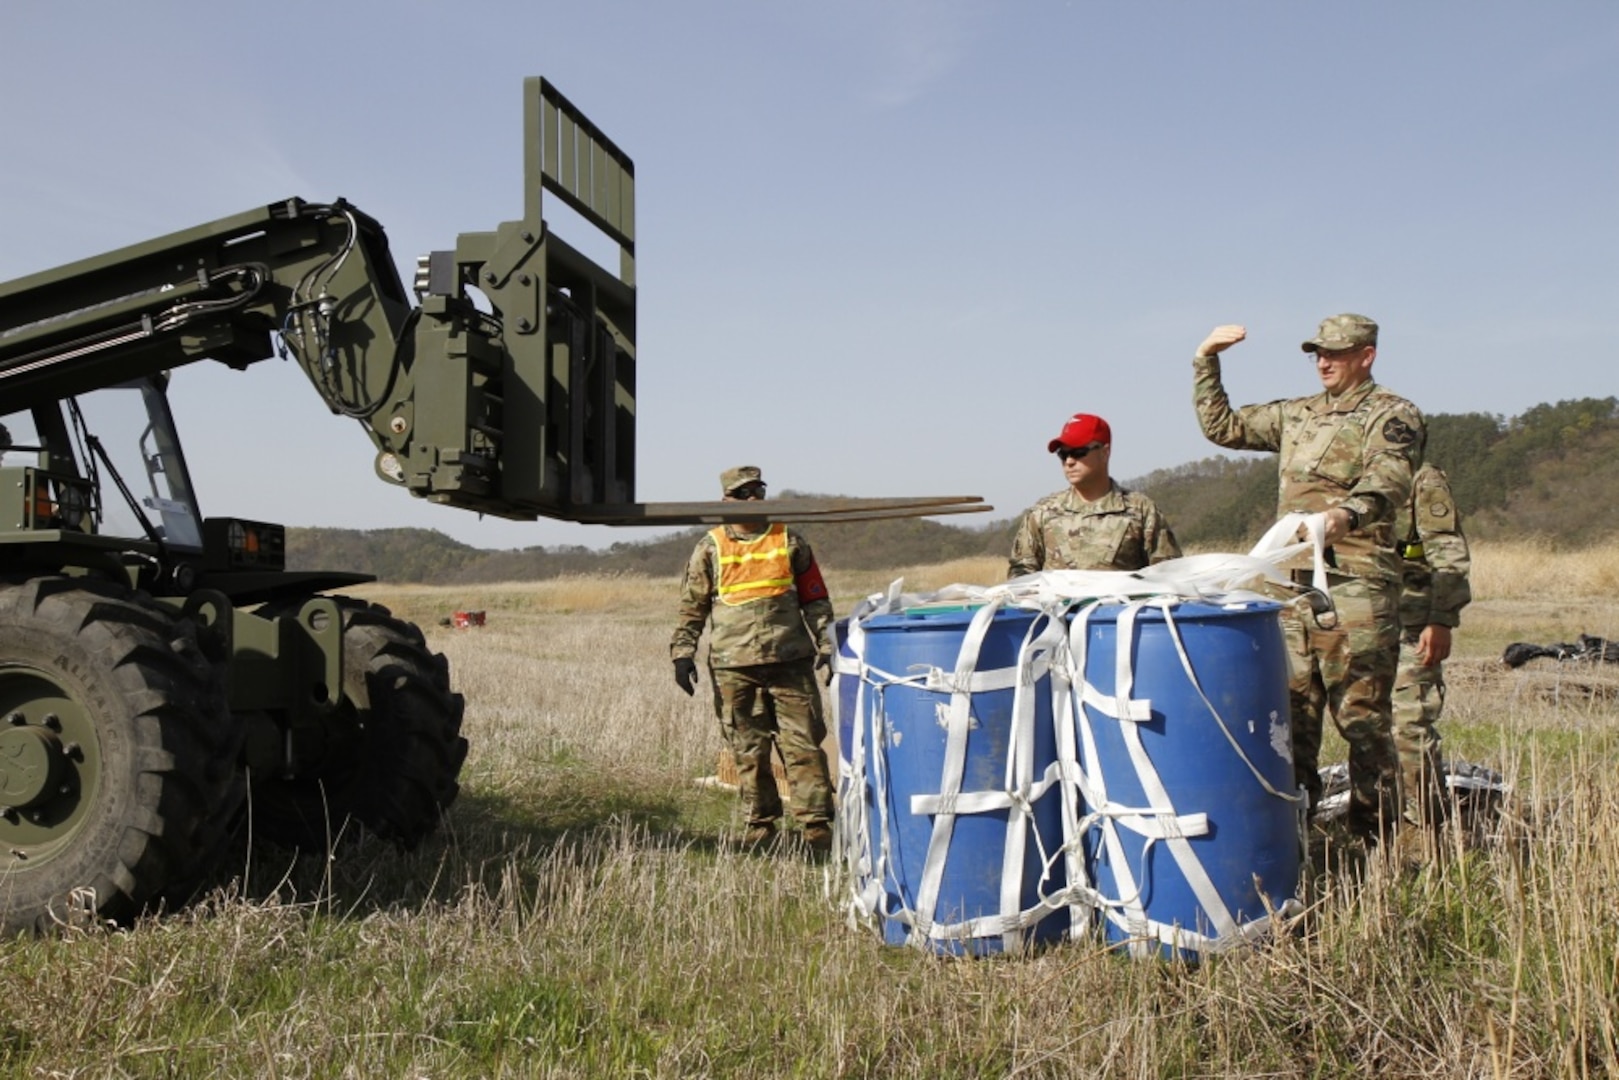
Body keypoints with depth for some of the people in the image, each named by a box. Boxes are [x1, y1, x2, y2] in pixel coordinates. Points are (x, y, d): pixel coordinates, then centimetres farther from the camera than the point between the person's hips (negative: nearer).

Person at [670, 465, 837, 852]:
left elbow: (816, 599, 13)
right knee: (748, 751, 5)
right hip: (733, 667, 0)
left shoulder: (789, 541, 10)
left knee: (803, 744, -3)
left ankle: (816, 822, 2)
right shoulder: (710, 548, 7)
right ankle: (760, 821, 16)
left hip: (790, 661, 0)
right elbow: (692, 607, 10)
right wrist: (683, 654, 2)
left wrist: (825, 646, 7)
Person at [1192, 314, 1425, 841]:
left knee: (1363, 718, -5)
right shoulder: (1295, 414, 20)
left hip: (1356, 591, -6)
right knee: (1291, 714, 7)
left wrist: (1348, 513, -39)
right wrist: (1206, 363, 19)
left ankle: (1376, 845, 2)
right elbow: (1222, 426, 28)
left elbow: (1388, 483, -19)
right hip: (1292, 586, 6)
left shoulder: (1393, 415, 0)